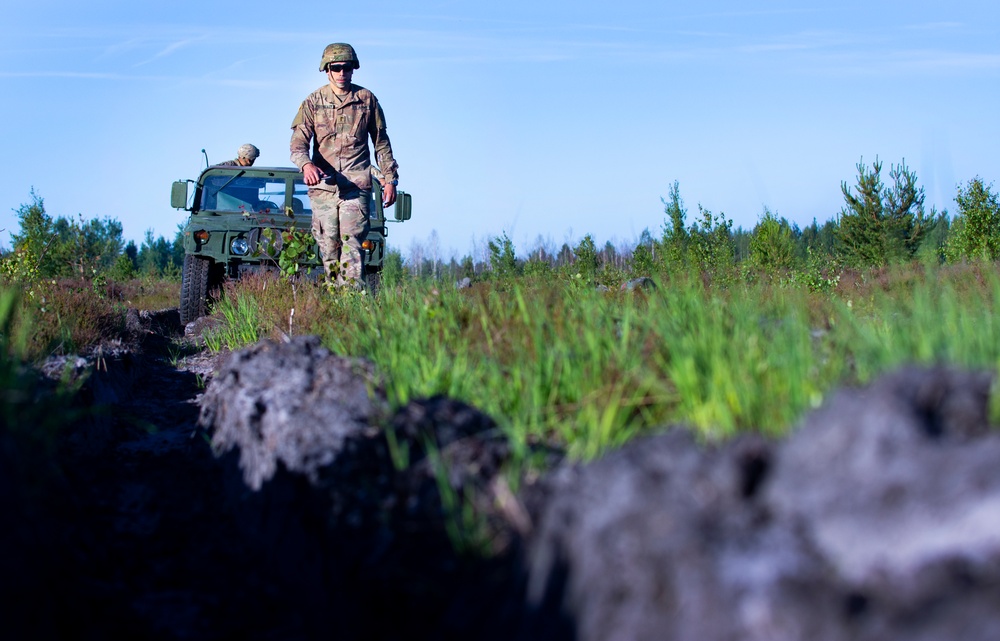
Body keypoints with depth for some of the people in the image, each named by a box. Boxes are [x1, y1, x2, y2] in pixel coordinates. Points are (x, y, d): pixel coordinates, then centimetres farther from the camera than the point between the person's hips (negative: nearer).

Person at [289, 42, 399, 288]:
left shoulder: (367, 100, 8)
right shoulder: (313, 102, 6)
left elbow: (381, 143, 15)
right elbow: (298, 142, -2)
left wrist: (390, 179, 11)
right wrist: (306, 165, -24)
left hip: (357, 184, -1)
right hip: (322, 184, 1)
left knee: (352, 243, -12)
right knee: (328, 245, 2)